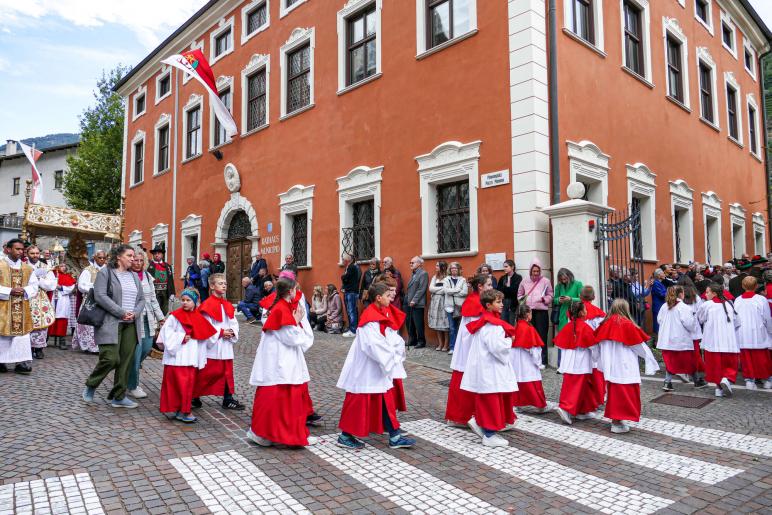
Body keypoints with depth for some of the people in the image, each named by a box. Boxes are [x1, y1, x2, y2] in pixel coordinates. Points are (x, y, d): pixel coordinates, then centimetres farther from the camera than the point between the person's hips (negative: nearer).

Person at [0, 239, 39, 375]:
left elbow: (34, 286, 8)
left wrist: (24, 291, -11)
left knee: (22, 333, 1)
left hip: (22, 308, 4)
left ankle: (21, 362, 2)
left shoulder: (27, 268, 10)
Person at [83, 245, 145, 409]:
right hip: (111, 323, -6)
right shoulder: (105, 272, -1)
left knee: (126, 361, 4)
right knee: (111, 359, -12)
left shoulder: (134, 276, 17)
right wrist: (122, 312, -15)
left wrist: (134, 313, -5)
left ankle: (119, 397, 14)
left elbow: (141, 299, 16)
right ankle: (90, 386, 15)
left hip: (131, 325, 6)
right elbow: (100, 296, -12)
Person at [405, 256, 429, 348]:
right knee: (409, 323, 10)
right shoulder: (413, 274, 19)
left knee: (418, 324, -3)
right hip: (409, 304, 8)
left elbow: (422, 289, -15)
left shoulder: (423, 274, -7)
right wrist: (407, 300, 8)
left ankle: (421, 341, 8)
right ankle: (412, 340, 21)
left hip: (417, 304, -8)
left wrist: (414, 300, -17)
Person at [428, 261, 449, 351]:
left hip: (443, 301, -6)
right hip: (435, 302, 6)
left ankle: (446, 344, -1)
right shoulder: (434, 277, 16)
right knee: (437, 323, 4)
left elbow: (445, 290, -14)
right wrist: (441, 288, -5)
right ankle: (440, 343, 10)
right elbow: (431, 288, 4)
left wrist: (435, 290, -4)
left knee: (444, 322, -6)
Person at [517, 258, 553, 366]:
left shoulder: (545, 281, 1)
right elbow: (519, 295, 18)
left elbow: (550, 296, 6)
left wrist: (544, 299, -14)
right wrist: (523, 300, -1)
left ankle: (542, 361, 8)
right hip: (528, 311, 3)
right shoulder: (524, 281, 9)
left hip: (541, 311, -3)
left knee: (541, 335, -1)